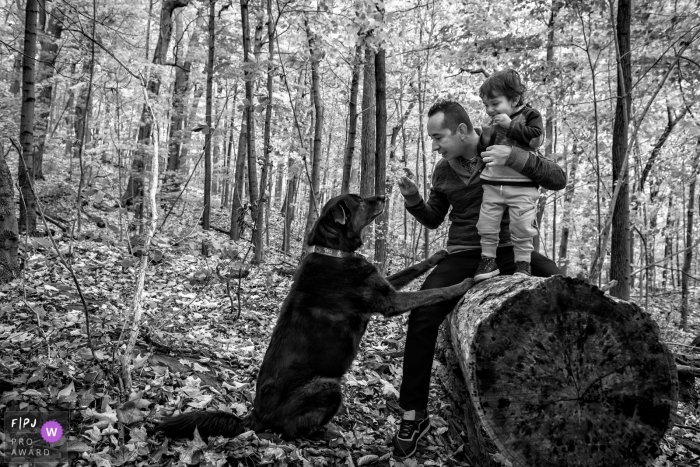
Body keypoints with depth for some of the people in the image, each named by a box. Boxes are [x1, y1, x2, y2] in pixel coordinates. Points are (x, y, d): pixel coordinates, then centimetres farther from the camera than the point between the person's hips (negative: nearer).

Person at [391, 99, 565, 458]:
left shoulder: (506, 154, -5)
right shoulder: (443, 170, 6)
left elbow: (558, 180, -14)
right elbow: (433, 219, 17)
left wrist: (515, 157, -31)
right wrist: (412, 198, -4)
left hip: (508, 251, -1)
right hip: (463, 256, 2)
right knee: (422, 318, -19)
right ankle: (413, 414, -7)